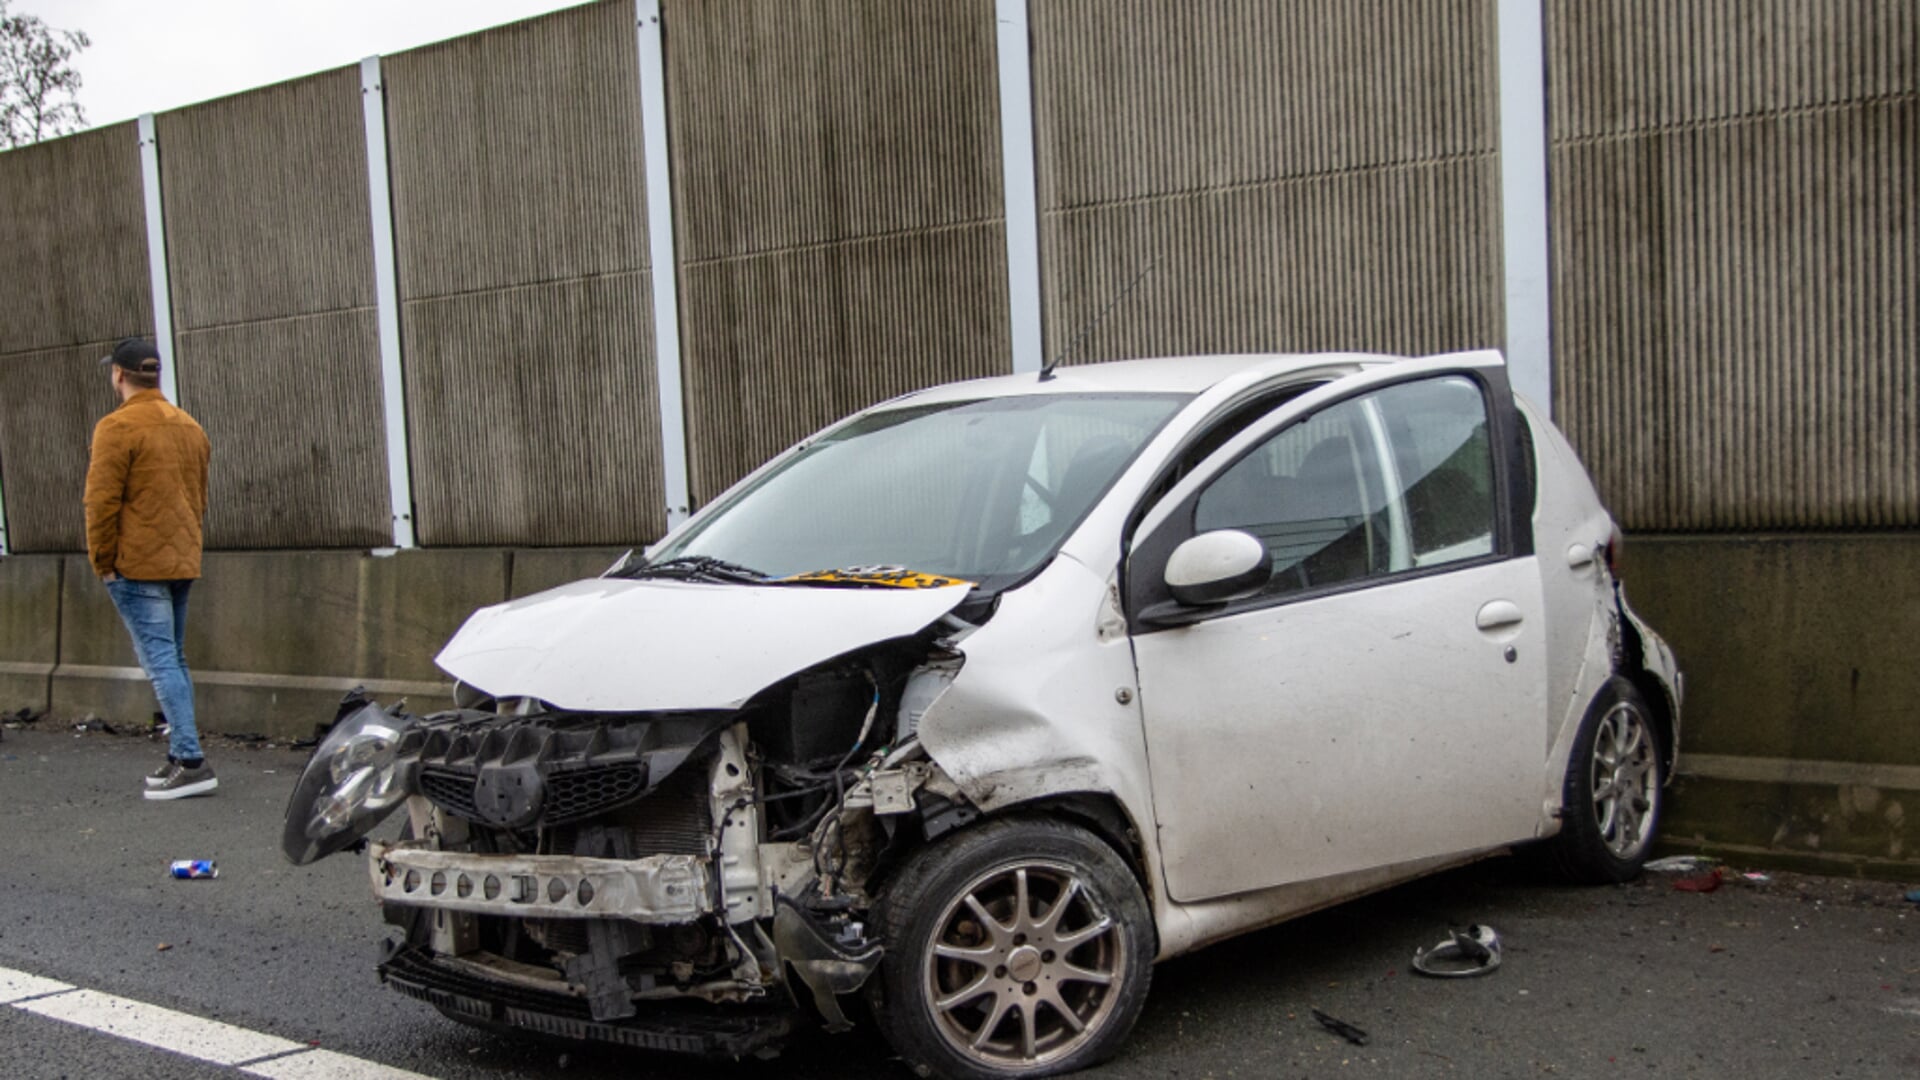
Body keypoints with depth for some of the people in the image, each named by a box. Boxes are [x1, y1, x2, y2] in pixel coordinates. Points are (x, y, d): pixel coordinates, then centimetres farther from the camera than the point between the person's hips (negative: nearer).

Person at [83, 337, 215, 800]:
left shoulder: (117, 427, -11)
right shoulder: (189, 426, 13)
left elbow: (102, 501, -13)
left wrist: (102, 562, -5)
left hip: (136, 565, -8)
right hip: (182, 562, 8)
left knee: (160, 661, -8)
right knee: (173, 659, 15)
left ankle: (190, 761, -13)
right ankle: (181, 756, 16)